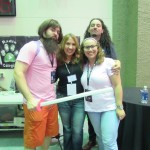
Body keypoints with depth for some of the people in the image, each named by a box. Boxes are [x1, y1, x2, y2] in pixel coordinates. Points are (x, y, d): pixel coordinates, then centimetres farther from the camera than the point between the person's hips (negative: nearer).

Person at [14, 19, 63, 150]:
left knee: (48, 135, 17)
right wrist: (30, 99, -26)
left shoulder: (53, 51, 14)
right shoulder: (32, 47, -10)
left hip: (52, 102, 8)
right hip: (36, 103, -7)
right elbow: (18, 73, -19)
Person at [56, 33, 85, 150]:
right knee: (67, 129, 16)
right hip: (63, 99, 2)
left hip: (79, 100, -1)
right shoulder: (58, 61, -2)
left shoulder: (81, 59, -7)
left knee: (77, 131, 0)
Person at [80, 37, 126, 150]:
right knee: (100, 139, 17)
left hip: (110, 107, -5)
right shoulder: (84, 66, 4)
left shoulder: (108, 62, -11)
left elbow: (117, 85, -12)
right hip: (92, 109, 5)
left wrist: (119, 107, -15)